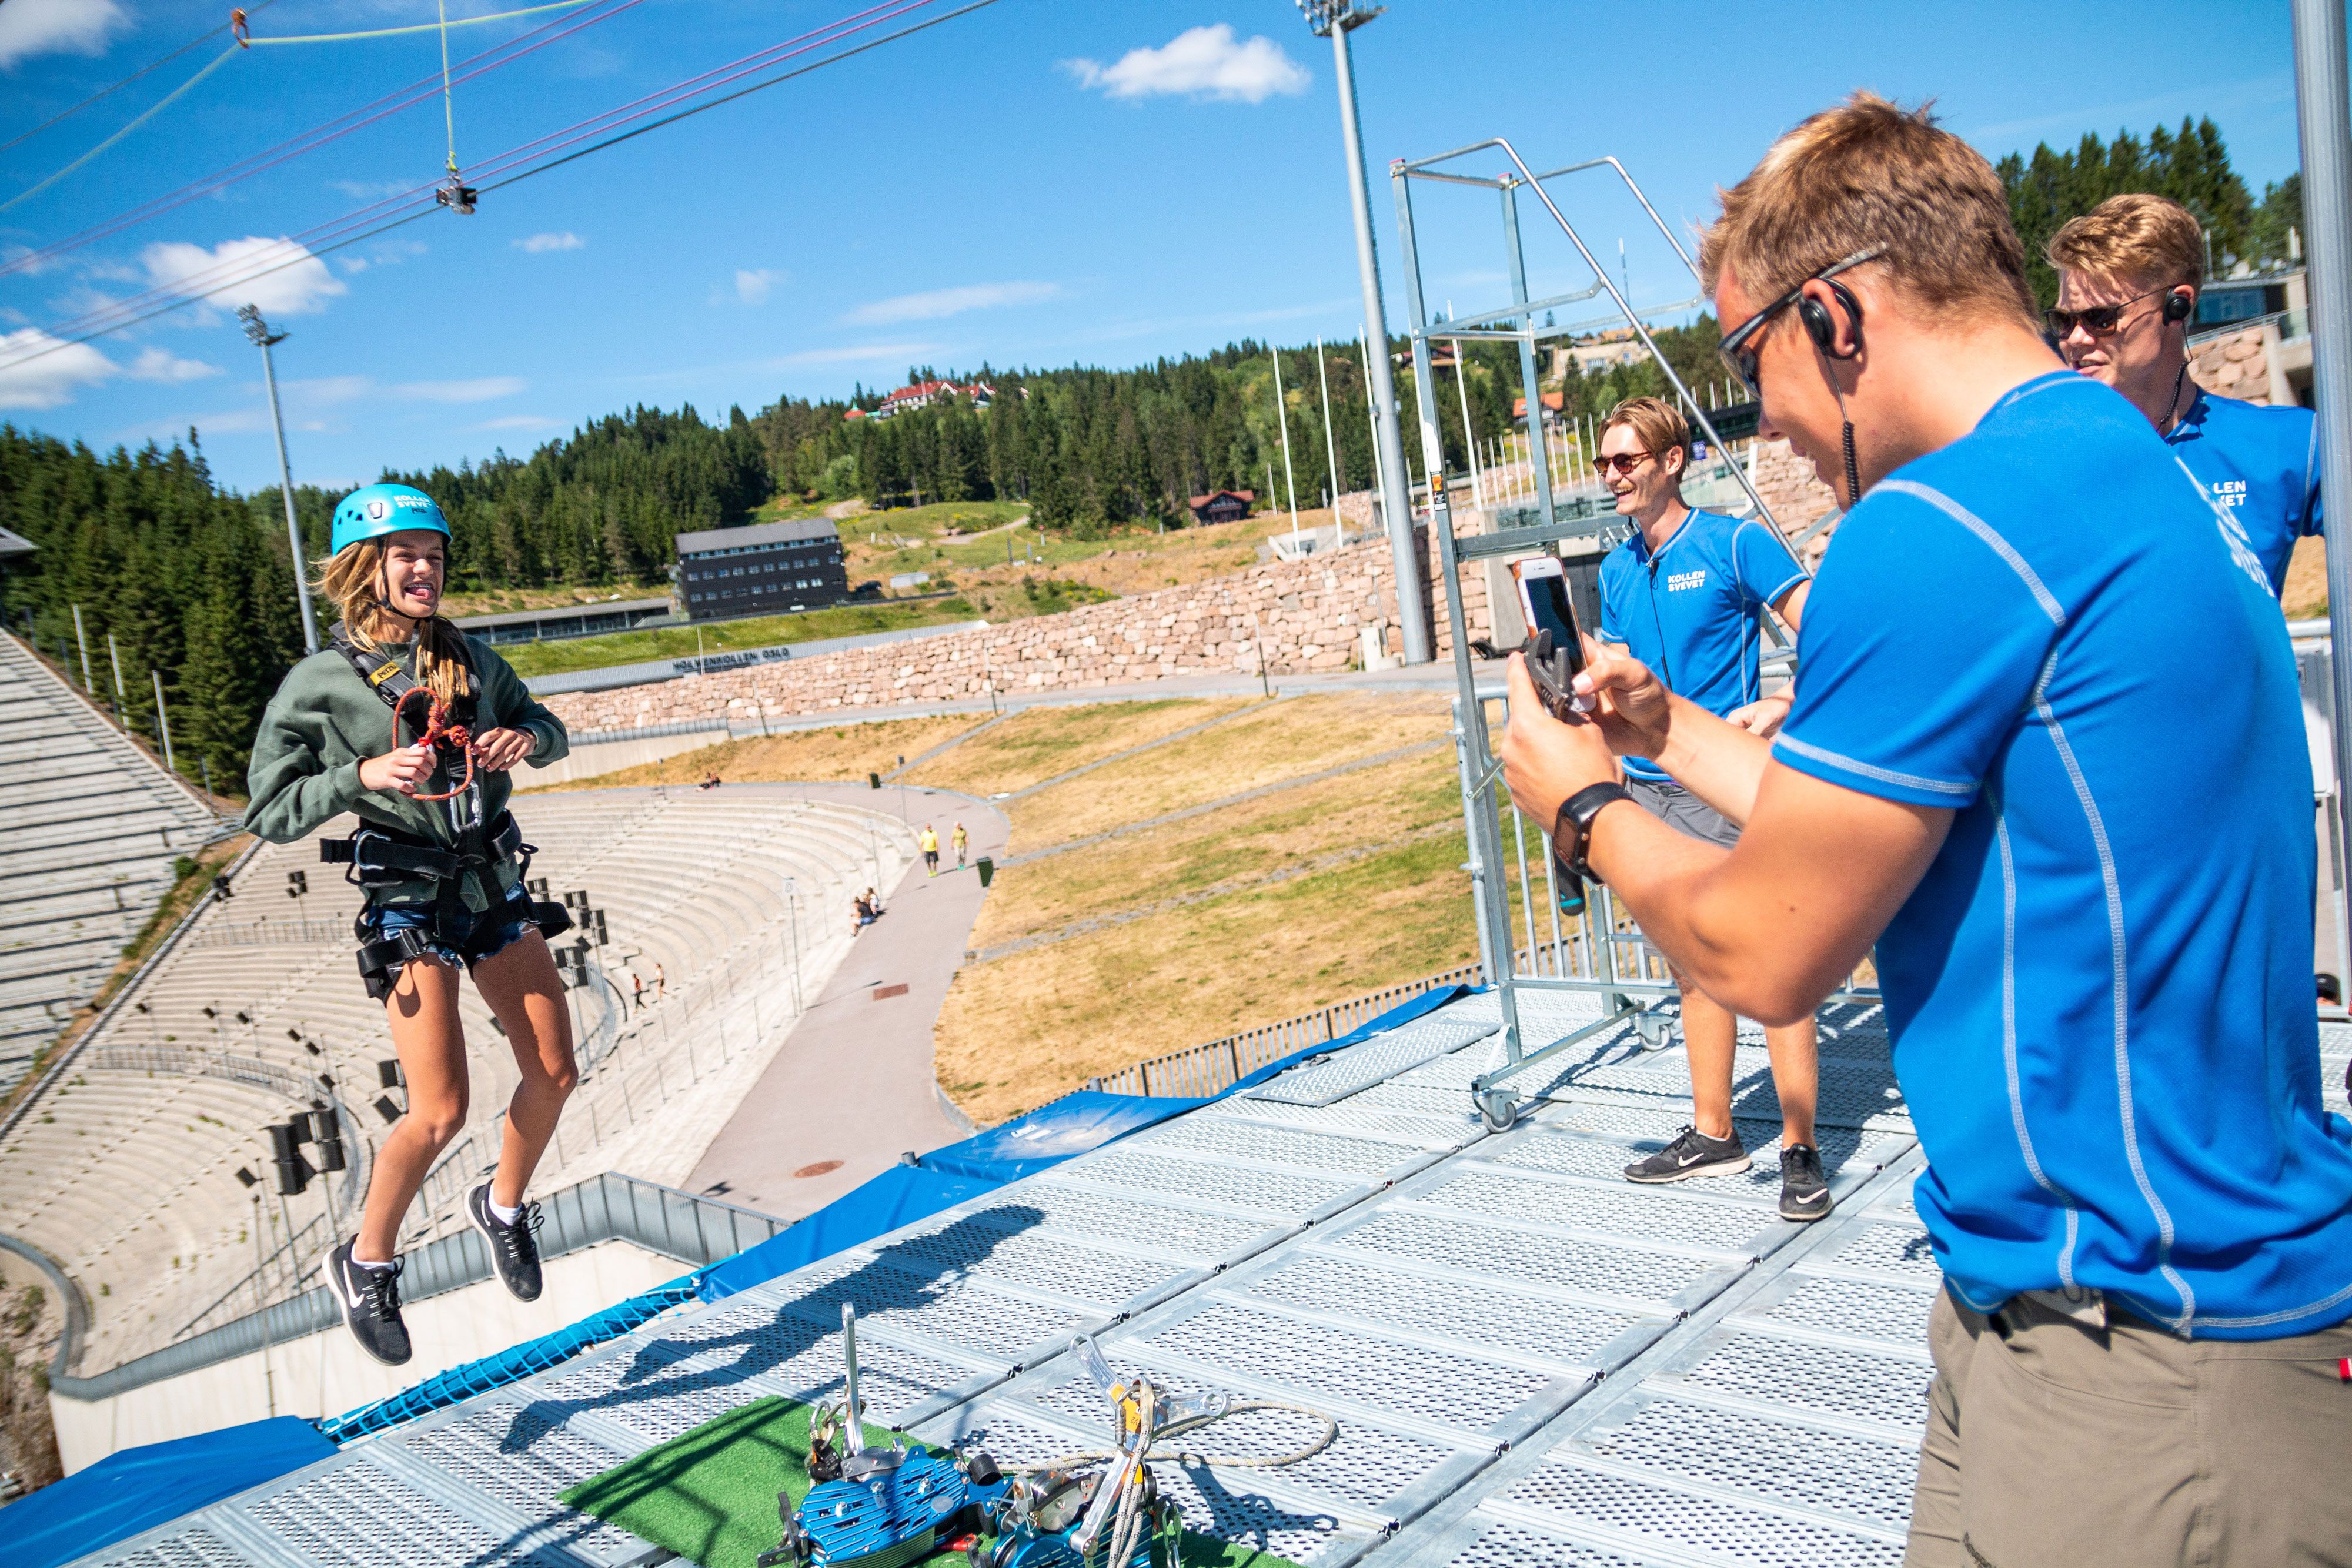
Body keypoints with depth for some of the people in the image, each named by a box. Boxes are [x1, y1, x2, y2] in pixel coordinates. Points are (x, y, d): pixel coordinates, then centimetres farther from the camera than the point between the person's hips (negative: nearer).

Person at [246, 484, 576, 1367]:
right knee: (441, 1111, -10)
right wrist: (362, 776, -23)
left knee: (554, 1073, 5)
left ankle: (503, 1206, 33)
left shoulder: (471, 658, 5)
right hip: (409, 902, -5)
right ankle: (365, 1263, 15)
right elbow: (268, 813, -8)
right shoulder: (320, 684, -8)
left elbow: (549, 731, 17)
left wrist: (528, 739, -6)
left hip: (496, 885, 5)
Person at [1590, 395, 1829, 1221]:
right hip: (1651, 789, 7)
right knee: (1695, 967, 14)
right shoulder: (1616, 570, 12)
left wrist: (1784, 705, -25)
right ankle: (1714, 1134, 25)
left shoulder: (1735, 543, -6)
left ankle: (1801, 1150, 5)